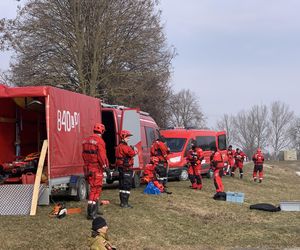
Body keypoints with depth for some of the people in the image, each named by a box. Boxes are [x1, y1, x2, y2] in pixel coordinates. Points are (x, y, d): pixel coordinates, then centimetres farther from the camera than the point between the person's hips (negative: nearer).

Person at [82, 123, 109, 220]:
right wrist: (105, 166, -10)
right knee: (95, 190, -4)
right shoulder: (100, 141, -15)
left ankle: (95, 210, 29)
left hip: (88, 168, 8)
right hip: (97, 169, -8)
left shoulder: (86, 140, 11)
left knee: (94, 188, 20)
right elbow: (102, 156, -19)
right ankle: (91, 213, -5)